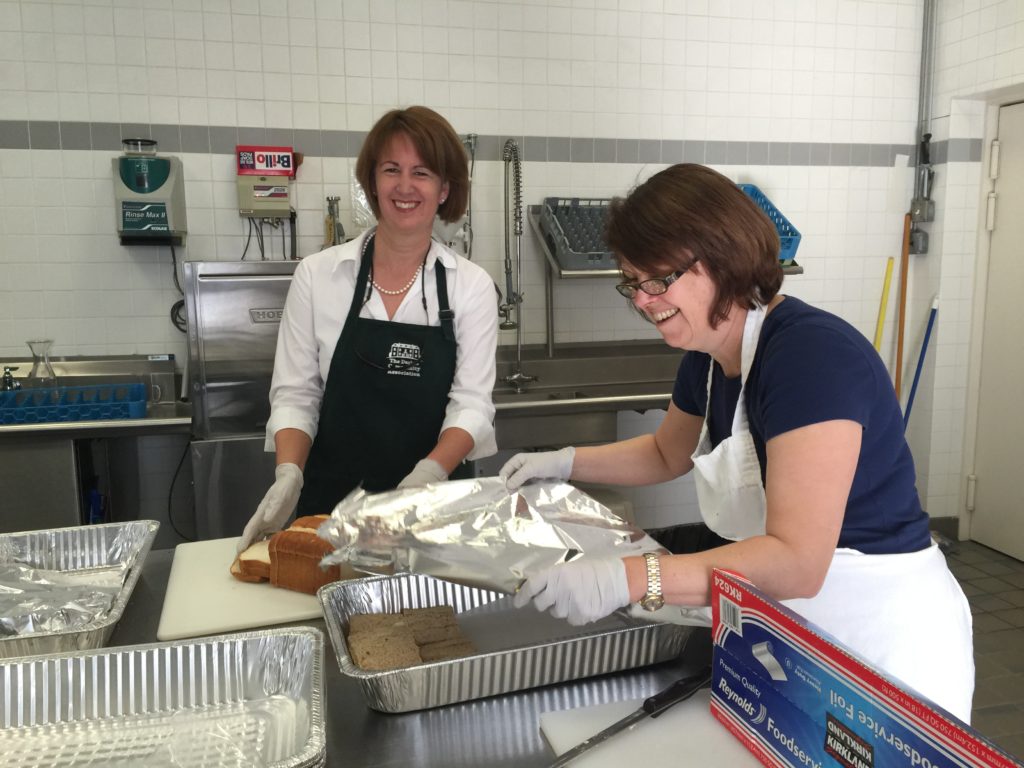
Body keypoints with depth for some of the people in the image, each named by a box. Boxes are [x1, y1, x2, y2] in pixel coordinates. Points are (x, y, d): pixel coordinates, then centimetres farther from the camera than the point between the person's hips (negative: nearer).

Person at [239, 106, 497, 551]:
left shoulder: (471, 286, 0)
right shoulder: (317, 275, 0)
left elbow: (472, 404, -5)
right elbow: (295, 394, 2)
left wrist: (429, 473, -22)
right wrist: (288, 475, -13)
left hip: (433, 507, 0)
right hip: (331, 502, 1)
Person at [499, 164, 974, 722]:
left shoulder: (813, 353, -26)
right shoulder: (707, 360, 0)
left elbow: (796, 561, -33)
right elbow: (666, 454, 21)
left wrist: (629, 579, -40)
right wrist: (566, 462, 8)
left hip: (882, 632, -7)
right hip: (795, 629, 8)